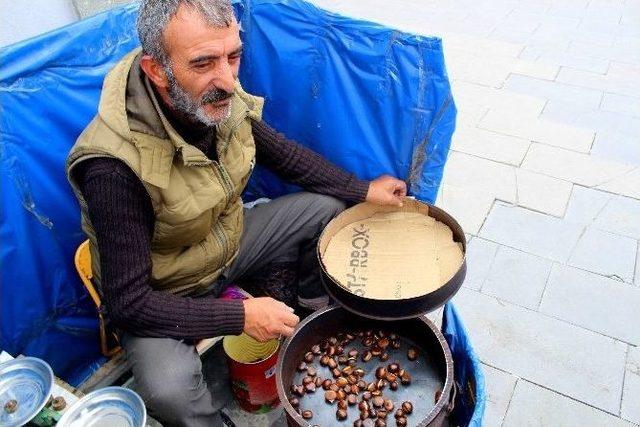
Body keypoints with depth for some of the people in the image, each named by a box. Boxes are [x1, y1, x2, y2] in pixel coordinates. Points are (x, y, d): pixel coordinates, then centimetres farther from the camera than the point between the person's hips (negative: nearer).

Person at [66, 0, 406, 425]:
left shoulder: (220, 97, -18)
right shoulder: (115, 167, -36)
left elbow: (282, 153, 2)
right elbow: (127, 303, -29)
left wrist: (363, 190, 0)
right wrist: (241, 315, -28)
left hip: (230, 239, 6)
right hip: (162, 291, -5)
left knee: (328, 207, 0)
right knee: (169, 389, -32)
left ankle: (316, 313, 27)